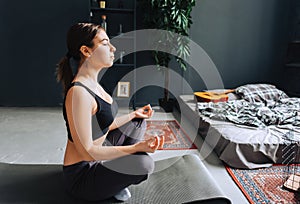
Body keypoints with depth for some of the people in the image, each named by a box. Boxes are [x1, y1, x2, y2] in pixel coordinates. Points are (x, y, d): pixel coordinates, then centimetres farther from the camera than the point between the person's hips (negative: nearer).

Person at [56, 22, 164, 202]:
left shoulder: (93, 84, 3)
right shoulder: (78, 92, -27)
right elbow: (87, 151, -27)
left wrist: (134, 114, 13)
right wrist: (136, 147, -29)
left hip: (98, 154, 10)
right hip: (81, 175, -10)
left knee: (138, 122, 19)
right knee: (143, 162, -32)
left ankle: (115, 173, 9)